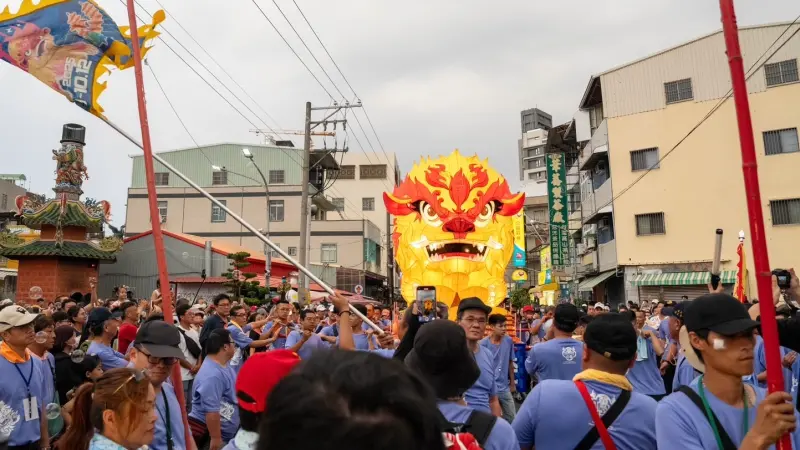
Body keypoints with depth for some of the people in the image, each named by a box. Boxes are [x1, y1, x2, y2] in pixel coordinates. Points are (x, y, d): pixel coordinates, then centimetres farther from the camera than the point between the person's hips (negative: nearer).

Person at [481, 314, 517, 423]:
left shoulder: (509, 341, -2)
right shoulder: (483, 344, -13)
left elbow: (510, 363, 9)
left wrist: (512, 383, 13)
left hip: (504, 387, 4)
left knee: (512, 418, 11)